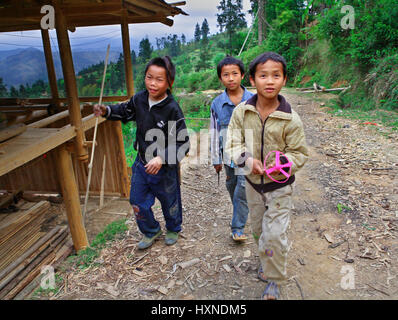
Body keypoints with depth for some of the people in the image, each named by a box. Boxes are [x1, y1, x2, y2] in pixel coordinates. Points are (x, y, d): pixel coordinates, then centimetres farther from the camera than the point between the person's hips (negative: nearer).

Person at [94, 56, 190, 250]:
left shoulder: (172, 109, -23)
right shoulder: (139, 99, -6)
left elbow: (183, 144, -23)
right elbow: (125, 111, 17)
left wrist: (162, 158, -33)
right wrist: (106, 111, 0)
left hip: (165, 168, -5)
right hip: (141, 163, 5)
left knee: (169, 202, 18)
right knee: (137, 201, 16)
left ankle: (173, 229, 48)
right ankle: (151, 231, 43)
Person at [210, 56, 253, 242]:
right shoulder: (217, 104, -2)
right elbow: (214, 132, 3)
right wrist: (216, 159, 5)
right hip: (229, 155, 3)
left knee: (243, 190, -7)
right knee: (232, 188, 18)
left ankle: (238, 228, 7)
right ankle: (240, 214, 44)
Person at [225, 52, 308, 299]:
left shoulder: (290, 119, -16)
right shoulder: (241, 112, -11)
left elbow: (300, 153, -8)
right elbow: (233, 142, -7)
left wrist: (284, 164, -29)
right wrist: (246, 159, -28)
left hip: (279, 186, -3)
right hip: (253, 182, 3)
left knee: (275, 234, -4)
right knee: (259, 229, 20)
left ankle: (274, 280, 22)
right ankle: (268, 262, 50)